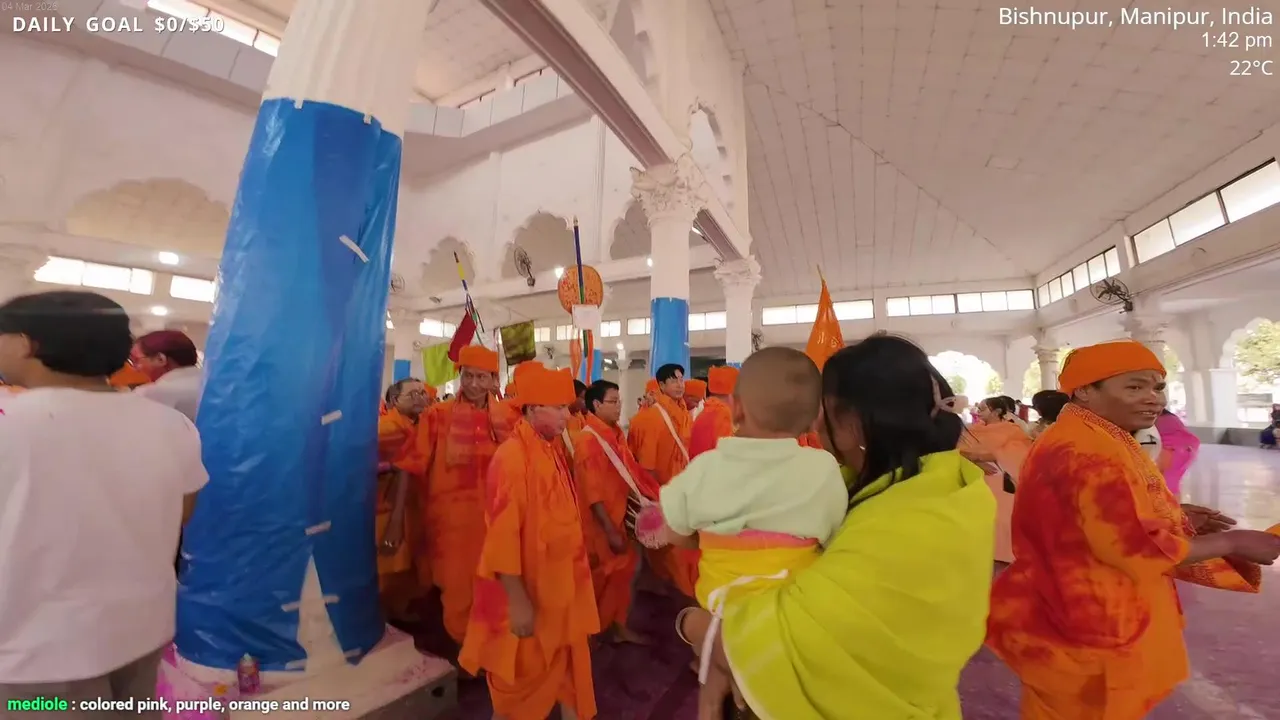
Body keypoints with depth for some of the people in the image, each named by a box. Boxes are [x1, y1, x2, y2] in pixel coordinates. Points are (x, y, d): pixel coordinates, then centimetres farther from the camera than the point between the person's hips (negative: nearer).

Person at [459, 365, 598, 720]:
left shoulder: (549, 450, 3)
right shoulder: (512, 457, -25)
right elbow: (503, 535, -25)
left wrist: (577, 563, 16)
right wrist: (518, 600, -21)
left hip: (557, 584, 8)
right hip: (528, 589, -8)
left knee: (567, 658, 23)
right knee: (520, 673, 15)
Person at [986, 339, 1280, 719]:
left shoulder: (1095, 440, 8)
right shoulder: (1087, 452, -27)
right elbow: (1135, 549, -25)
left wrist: (1174, 518, 9)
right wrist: (1231, 541, -11)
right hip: (1083, 626, -10)